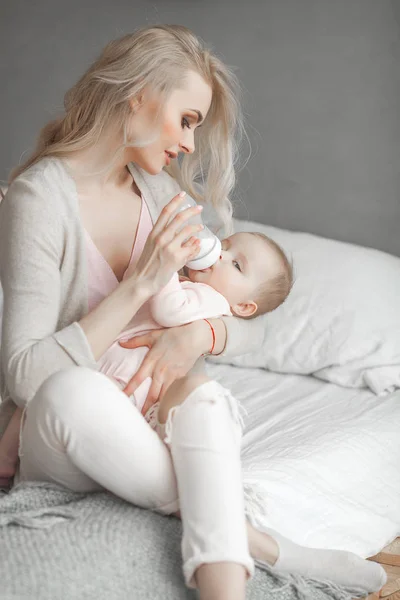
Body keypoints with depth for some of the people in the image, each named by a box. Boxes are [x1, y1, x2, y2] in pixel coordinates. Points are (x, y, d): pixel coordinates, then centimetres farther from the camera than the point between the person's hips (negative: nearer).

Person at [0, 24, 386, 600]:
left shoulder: (162, 192, 4)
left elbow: (251, 325, 7)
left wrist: (202, 331, -18)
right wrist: (144, 283, -25)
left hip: (141, 424, 4)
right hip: (51, 430, -4)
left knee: (206, 395, -31)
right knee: (73, 388, -39)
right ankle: (243, 534, -26)